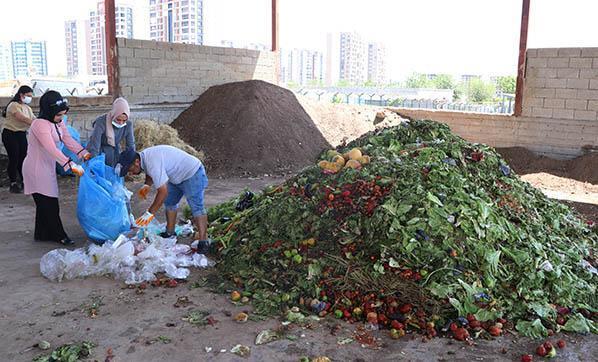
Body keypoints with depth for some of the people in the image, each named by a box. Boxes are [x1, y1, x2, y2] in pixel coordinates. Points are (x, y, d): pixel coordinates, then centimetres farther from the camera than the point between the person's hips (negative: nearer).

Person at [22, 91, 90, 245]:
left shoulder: (58, 122, 4)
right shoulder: (40, 124, -23)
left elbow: (68, 140, 2)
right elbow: (52, 149, -31)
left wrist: (84, 153, -14)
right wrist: (72, 165, -37)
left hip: (47, 167, 9)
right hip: (36, 169, -9)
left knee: (45, 203, 14)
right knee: (48, 203, -2)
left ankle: (42, 234, 25)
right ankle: (58, 235, 7)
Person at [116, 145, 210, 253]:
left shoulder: (152, 163, -33)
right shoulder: (144, 156, -2)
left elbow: (163, 191, -33)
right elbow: (150, 174, 19)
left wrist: (150, 213, -28)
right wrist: (147, 185, -4)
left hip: (193, 174, -11)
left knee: (196, 207, -13)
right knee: (169, 202, 16)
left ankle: (203, 242, -13)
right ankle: (170, 232, 27)